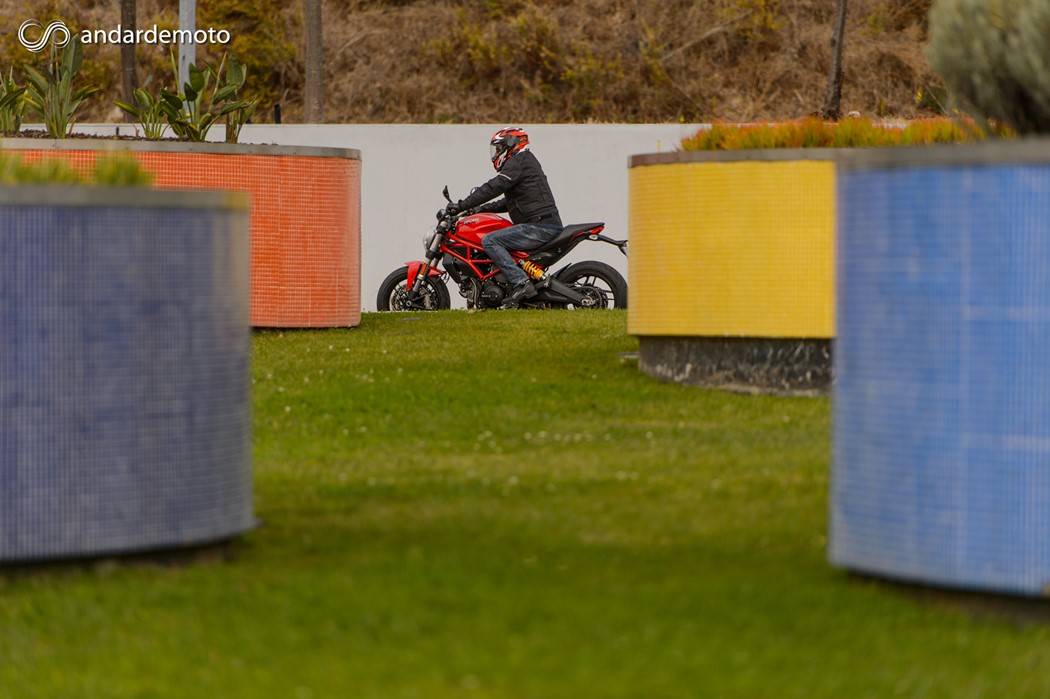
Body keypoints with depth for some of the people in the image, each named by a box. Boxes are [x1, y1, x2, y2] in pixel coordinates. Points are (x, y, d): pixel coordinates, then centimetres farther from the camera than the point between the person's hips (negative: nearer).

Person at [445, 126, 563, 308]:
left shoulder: (518, 162, -6)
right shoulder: (528, 161, 25)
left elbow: (493, 188, -15)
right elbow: (510, 202, 32)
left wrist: (461, 205, -14)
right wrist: (482, 209, 24)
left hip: (539, 227, -11)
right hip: (549, 225, 11)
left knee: (490, 241, -17)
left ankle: (520, 283, -28)